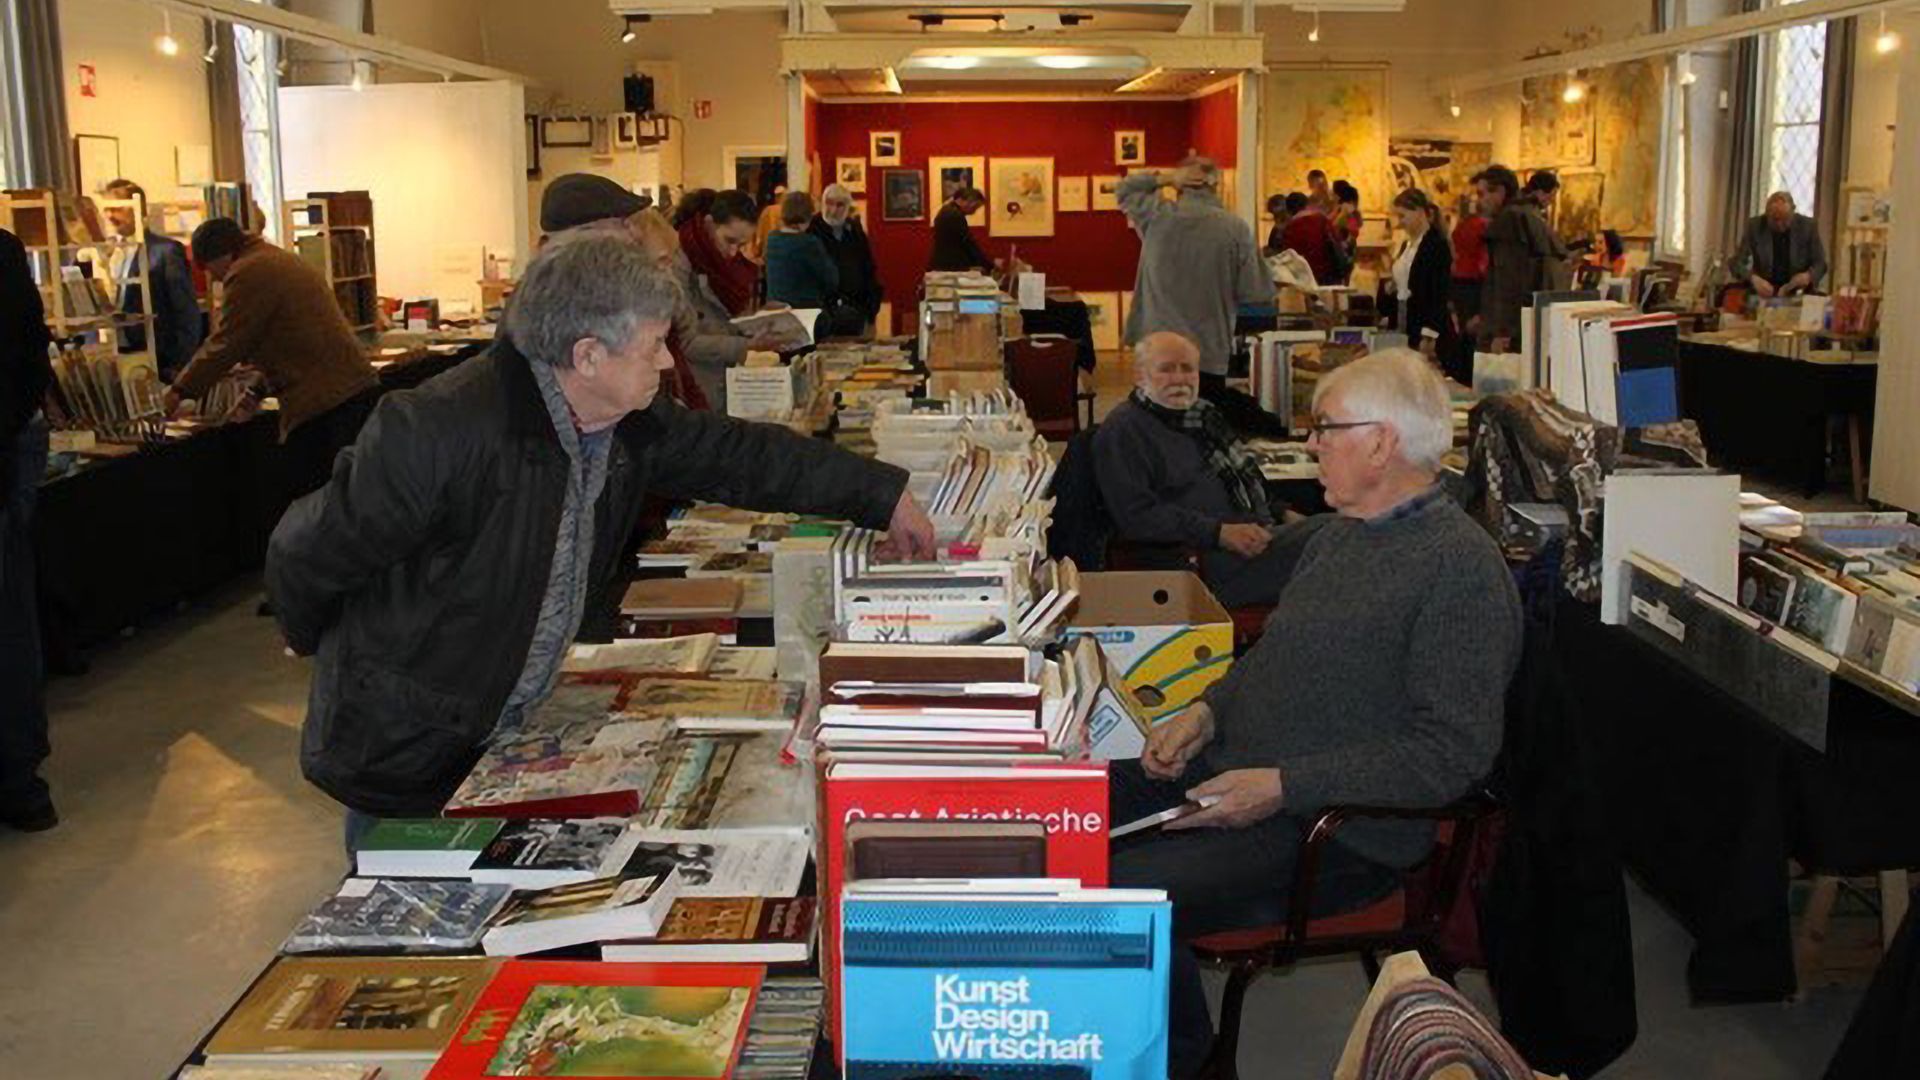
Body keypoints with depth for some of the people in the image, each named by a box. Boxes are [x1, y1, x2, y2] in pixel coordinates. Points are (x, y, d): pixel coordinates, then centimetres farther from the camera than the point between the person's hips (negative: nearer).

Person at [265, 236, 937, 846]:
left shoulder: (629, 424, -4)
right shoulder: (441, 431, -29)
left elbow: (739, 455, 9)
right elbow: (308, 553, -18)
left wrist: (884, 497, 13)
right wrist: (319, 644, 2)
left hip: (513, 735, 7)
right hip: (406, 755, -6)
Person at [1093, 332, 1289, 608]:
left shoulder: (1202, 413, 23)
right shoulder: (1122, 430, -4)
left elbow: (1249, 476, 29)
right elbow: (1136, 517, -14)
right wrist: (1219, 533, -20)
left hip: (1253, 534, 9)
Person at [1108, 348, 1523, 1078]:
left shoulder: (1462, 565, -15)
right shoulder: (1340, 533, 14)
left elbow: (1453, 753, -21)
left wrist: (1285, 787, -23)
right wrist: (1209, 711, 5)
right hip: (1231, 771, 9)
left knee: (1124, 894, -25)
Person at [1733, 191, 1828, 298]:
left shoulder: (1807, 226, -1)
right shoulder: (1755, 226, -3)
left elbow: (1820, 264, 6)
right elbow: (1737, 263, -3)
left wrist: (1809, 276, -17)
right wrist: (1753, 279, -23)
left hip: (1798, 296, 1)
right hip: (1763, 295, -1)